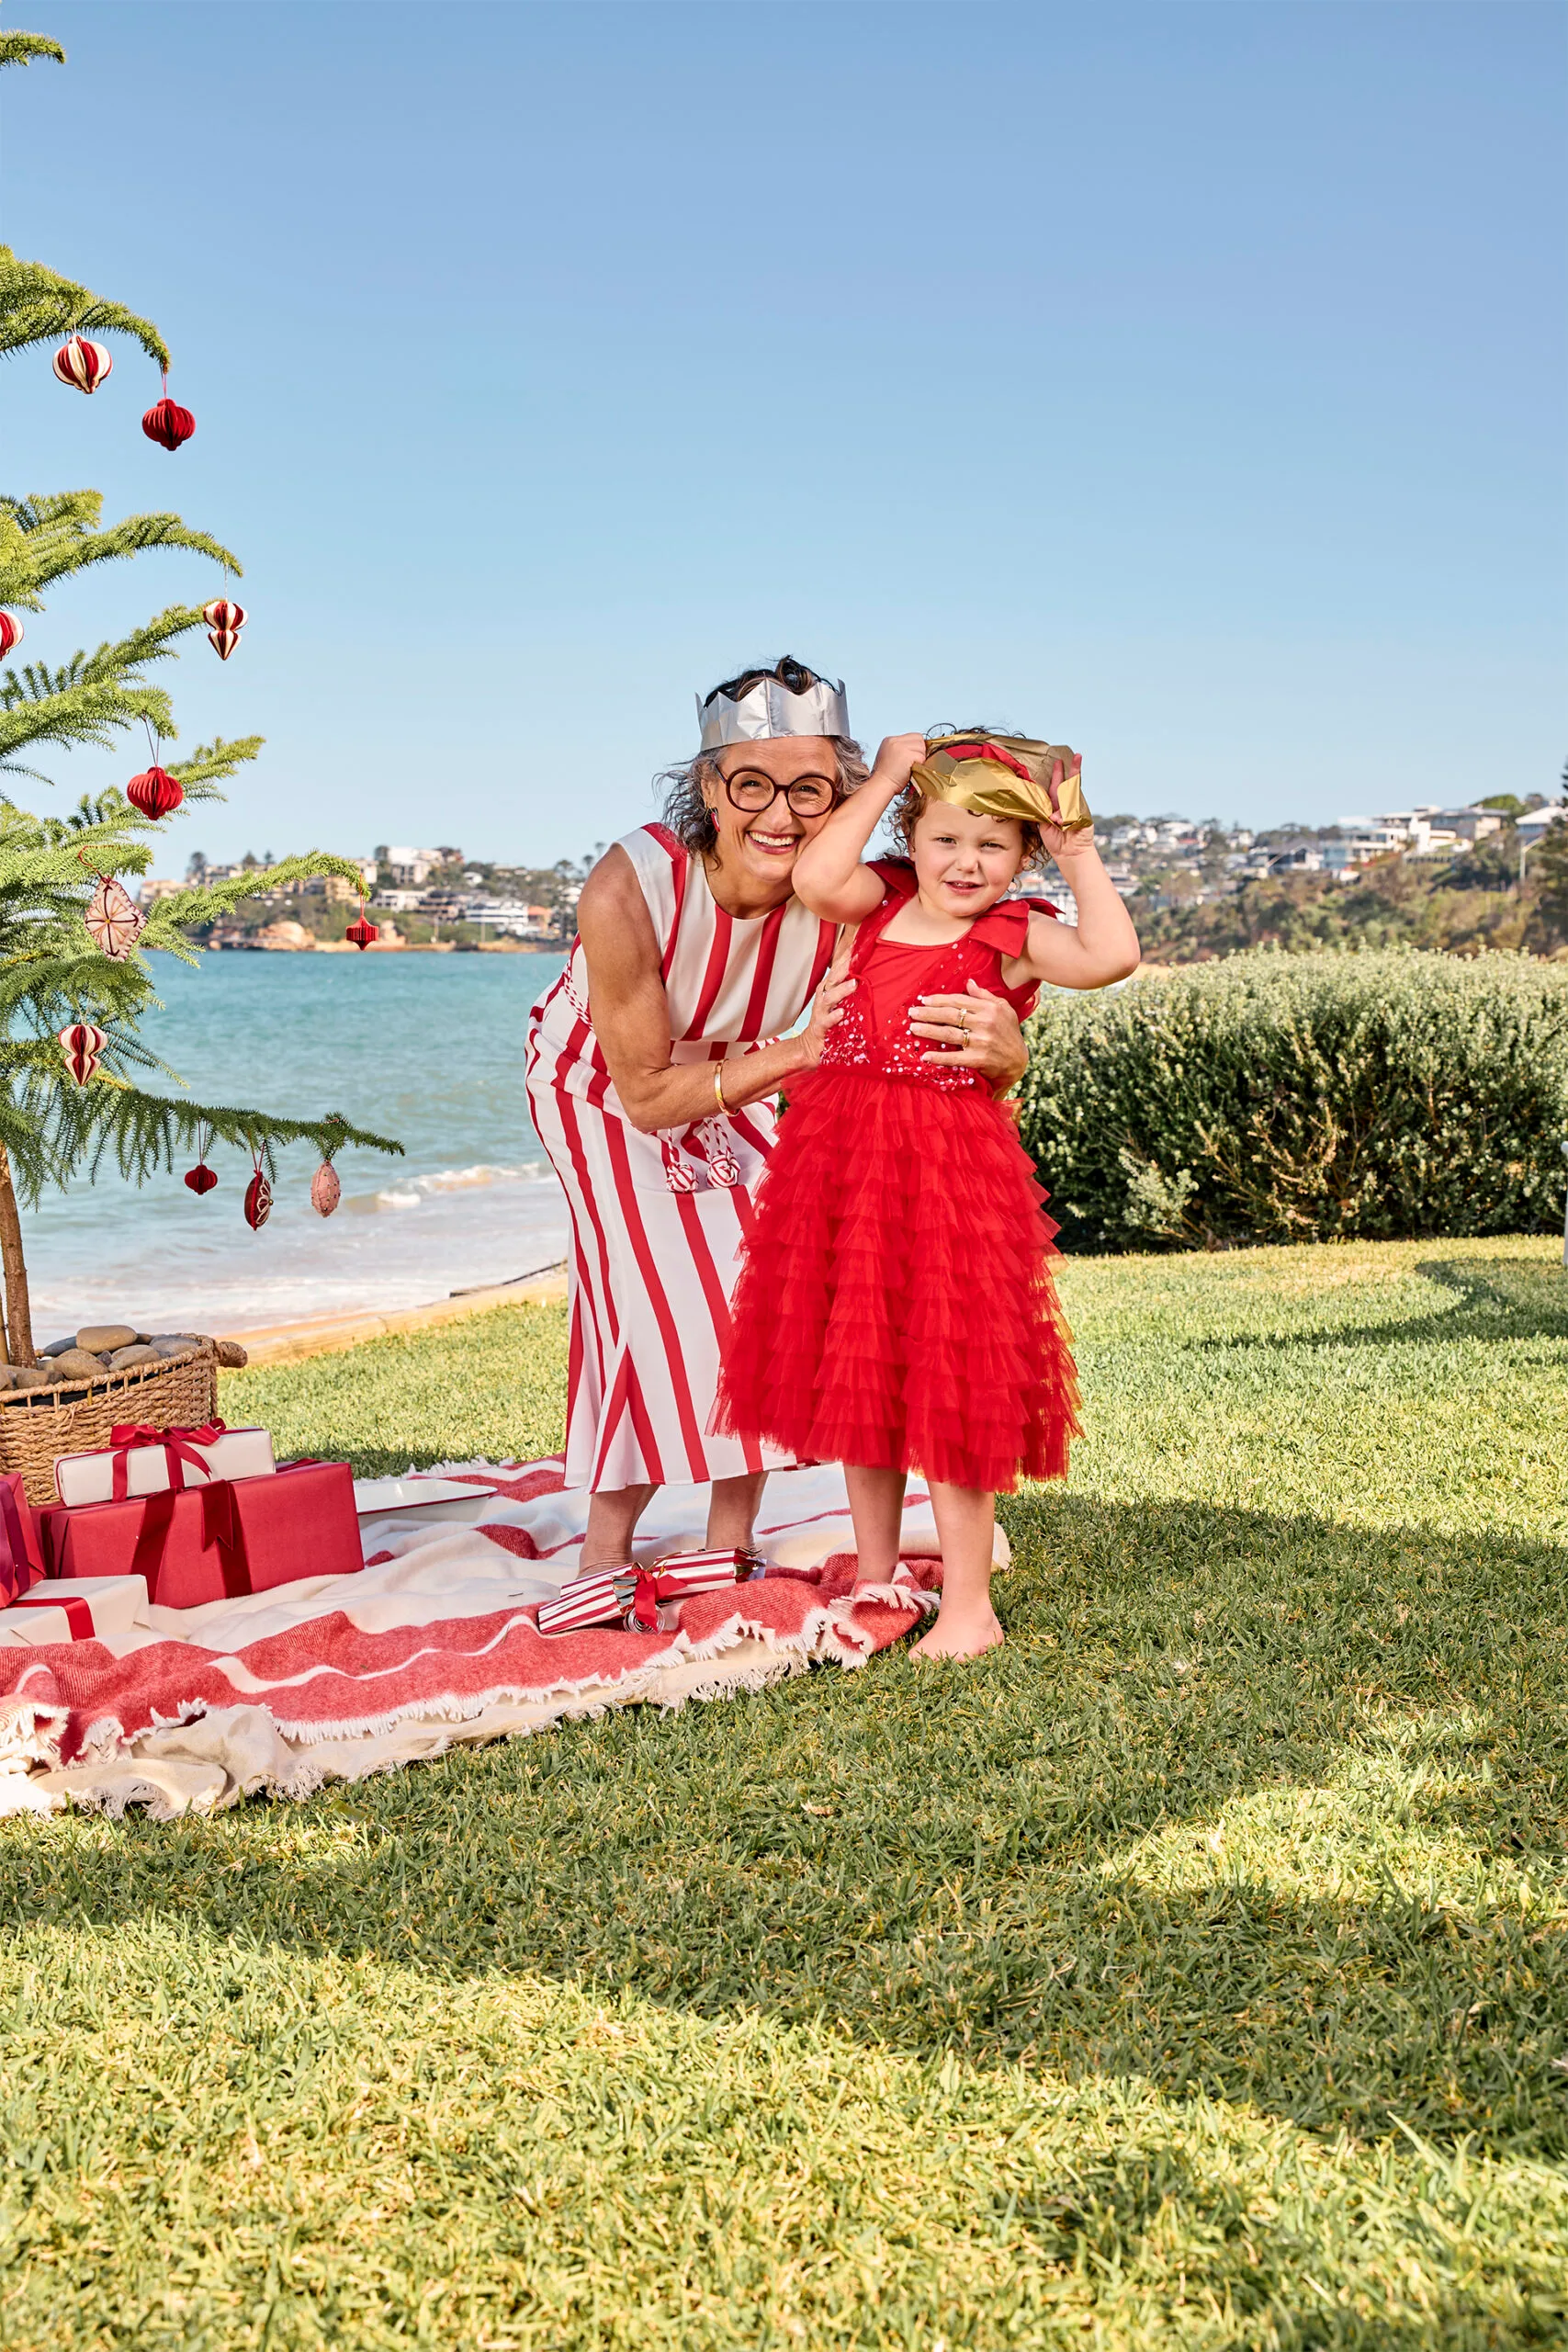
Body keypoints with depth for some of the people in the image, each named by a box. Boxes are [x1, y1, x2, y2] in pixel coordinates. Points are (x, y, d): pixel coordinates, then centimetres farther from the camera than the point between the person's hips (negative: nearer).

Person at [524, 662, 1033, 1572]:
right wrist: (794, 1053, -40)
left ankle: (731, 1536, 13)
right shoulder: (629, 891, -38)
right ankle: (606, 1548, 8)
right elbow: (648, 1096, -28)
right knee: (662, 1298, -11)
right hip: (603, 1086, -3)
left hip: (734, 1080, 3)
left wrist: (1003, 1050, -50)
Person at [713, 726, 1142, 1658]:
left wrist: (1079, 853, -14)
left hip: (950, 1167, -5)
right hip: (842, 1160, 5)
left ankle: (968, 1607, 12)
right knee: (856, 1377, 15)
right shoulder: (883, 903, 8)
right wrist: (882, 781, -5)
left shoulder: (1013, 936, -5)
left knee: (944, 1387, -1)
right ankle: (875, 1576, 32)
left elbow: (1112, 956, -23)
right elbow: (815, 878, -12)